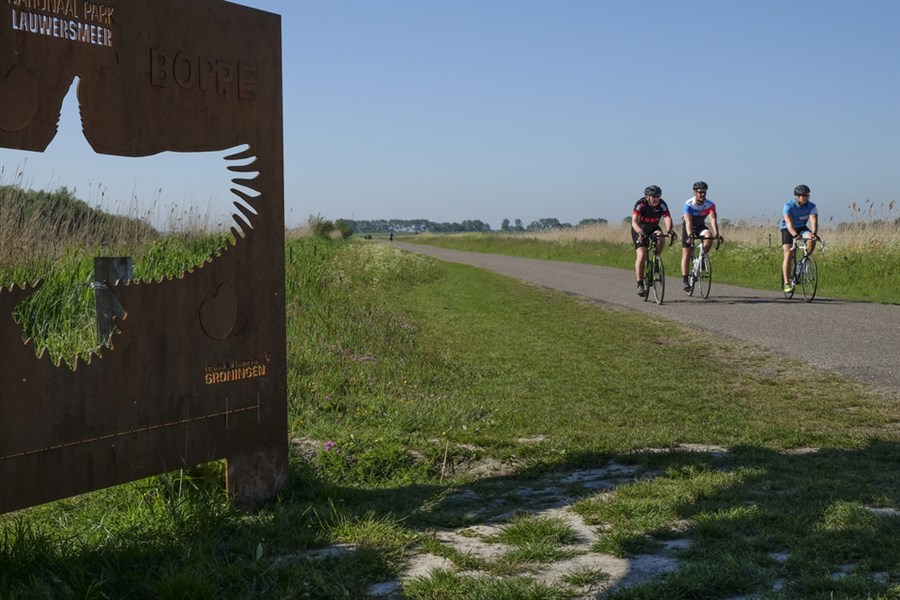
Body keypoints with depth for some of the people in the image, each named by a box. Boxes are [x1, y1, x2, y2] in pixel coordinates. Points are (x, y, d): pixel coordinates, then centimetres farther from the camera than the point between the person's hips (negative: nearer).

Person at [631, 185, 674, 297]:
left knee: (661, 241, -30)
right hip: (639, 230, -3)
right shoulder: (640, 204, -28)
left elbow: (667, 218, -33)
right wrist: (640, 232, -58)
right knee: (642, 255, -19)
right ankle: (640, 285, -15)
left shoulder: (662, 204, -20)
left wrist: (668, 231, -54)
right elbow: (634, 221, -40)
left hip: (653, 229, 3)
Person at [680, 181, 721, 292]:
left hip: (700, 226, 2)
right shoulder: (688, 204, -28)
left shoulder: (710, 204, -21)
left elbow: (713, 219, -31)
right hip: (688, 228, -2)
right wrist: (690, 235, -54)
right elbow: (688, 221, -39)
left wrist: (716, 234, -46)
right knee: (686, 254, -9)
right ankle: (686, 281, -6)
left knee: (709, 237, -31)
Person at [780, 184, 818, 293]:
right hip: (788, 229, -3)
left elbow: (813, 221, -31)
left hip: (802, 228, 3)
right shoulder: (789, 206, -25)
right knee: (788, 255, -17)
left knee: (812, 240, -29)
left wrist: (813, 233, -51)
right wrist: (795, 235, -54)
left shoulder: (811, 206, -17)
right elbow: (789, 223, -37)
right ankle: (787, 283, -16)